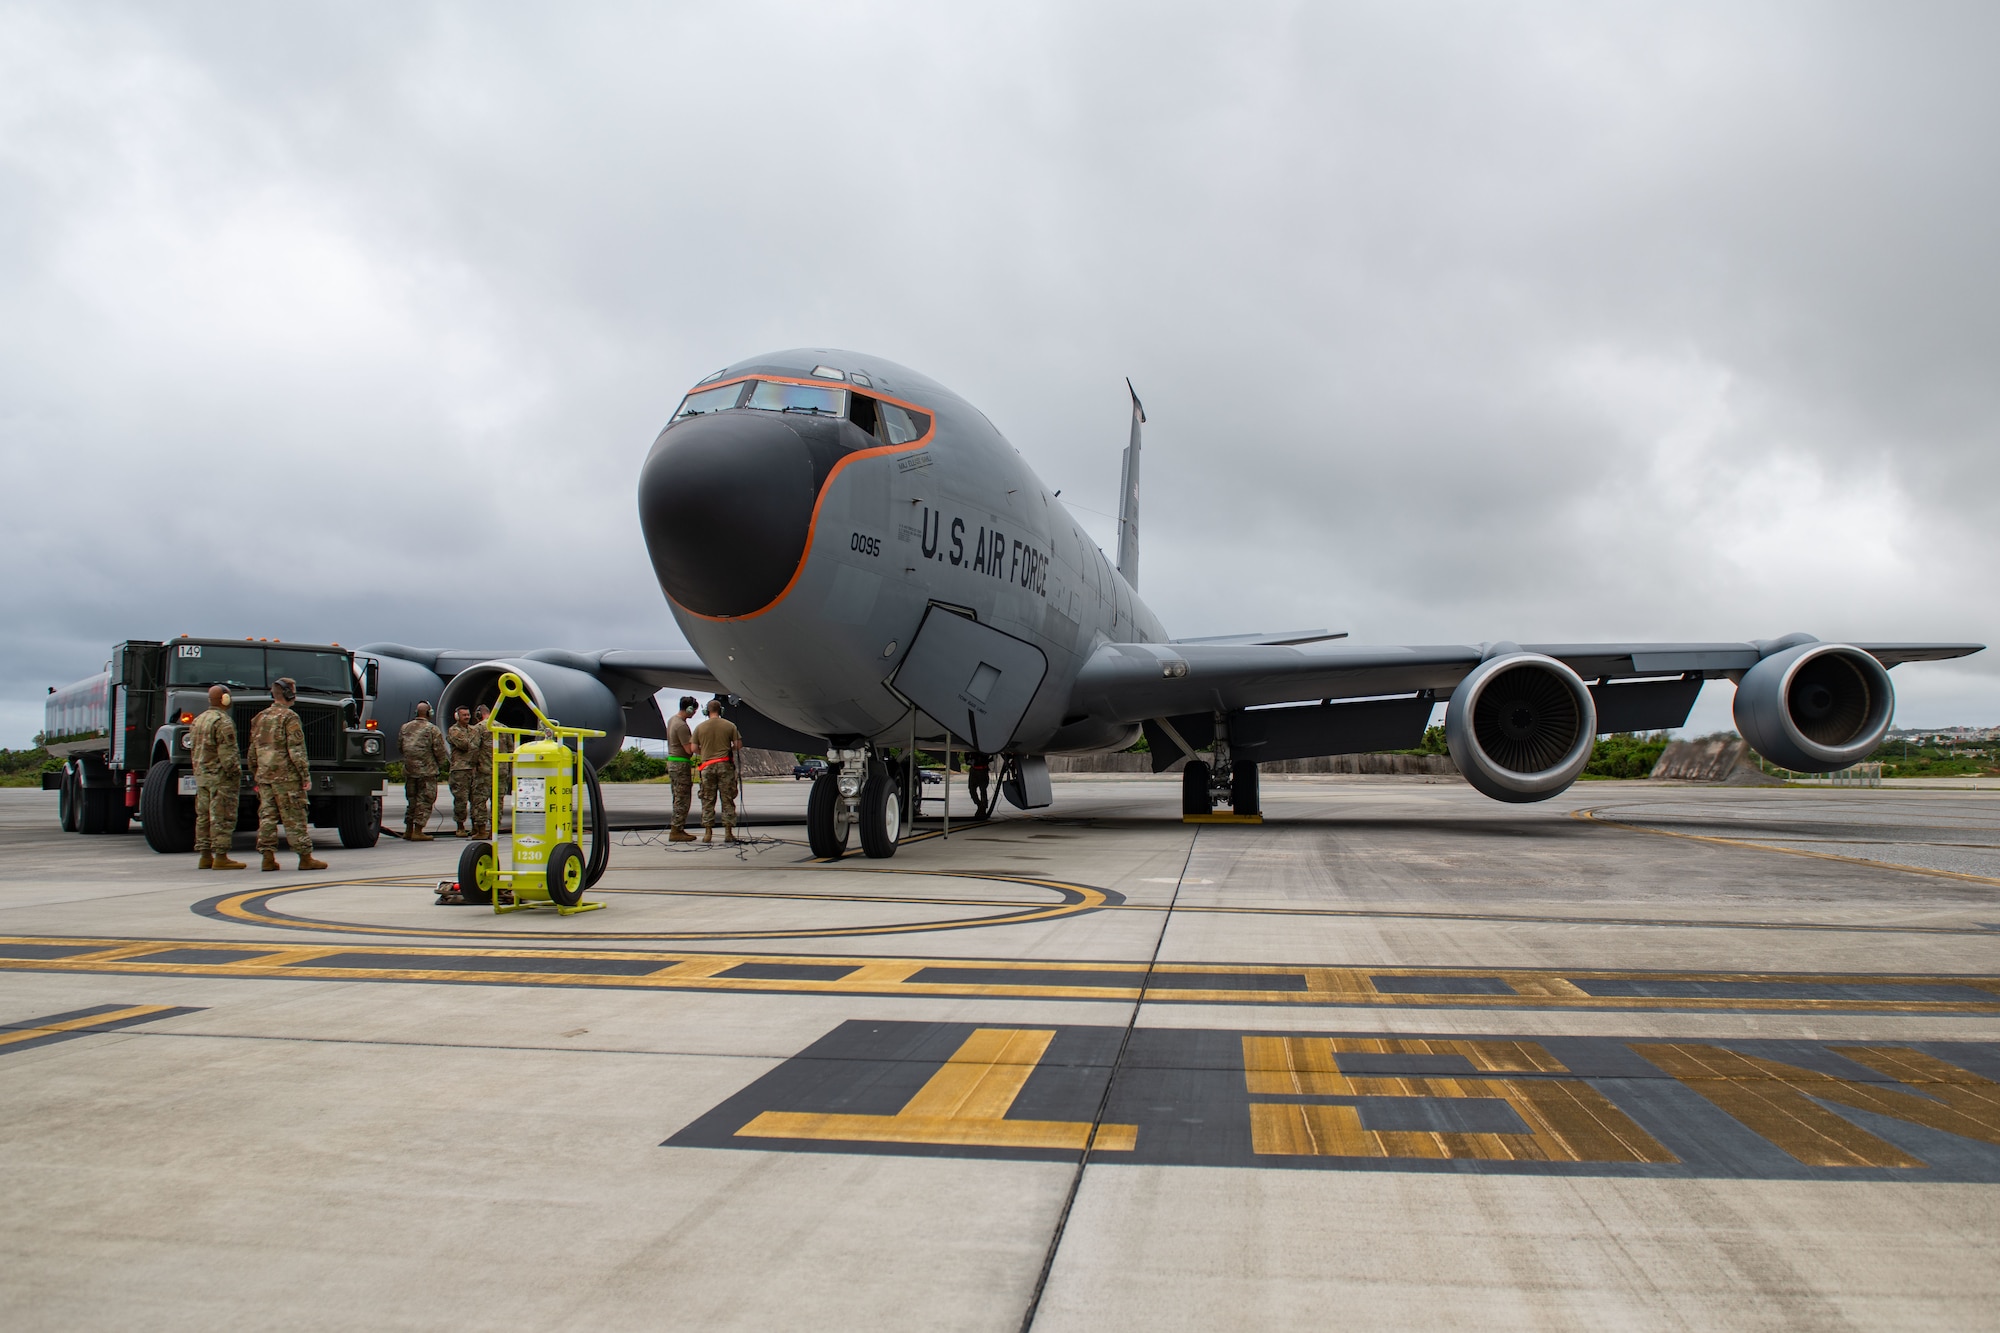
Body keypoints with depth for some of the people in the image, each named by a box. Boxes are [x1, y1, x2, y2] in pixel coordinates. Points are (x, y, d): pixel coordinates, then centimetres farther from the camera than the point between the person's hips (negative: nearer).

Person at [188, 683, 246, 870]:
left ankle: (205, 856, 15)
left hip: (201, 775, 9)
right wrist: (236, 774, -17)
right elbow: (227, 754, -20)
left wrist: (198, 774, 23)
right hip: (220, 776, -9)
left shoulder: (198, 720, 16)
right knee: (222, 818, -7)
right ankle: (220, 857, -8)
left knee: (204, 816, 11)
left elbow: (194, 749, 19)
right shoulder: (223, 722, -14)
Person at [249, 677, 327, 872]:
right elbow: (296, 750, -15)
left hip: (264, 776, 7)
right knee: (294, 818, -4)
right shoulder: (289, 717, -9)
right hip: (286, 776, -7)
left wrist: (257, 778, 23)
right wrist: (306, 775, -12)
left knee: (267, 816, 8)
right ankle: (305, 857, -1)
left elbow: (252, 751, 18)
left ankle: (268, 857, 7)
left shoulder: (260, 718, 14)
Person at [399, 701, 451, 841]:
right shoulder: (432, 729, -9)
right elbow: (440, 751, -9)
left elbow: (399, 745, 17)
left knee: (411, 800, 15)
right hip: (427, 771, -6)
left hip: (408, 770, 6)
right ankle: (417, 831, -6)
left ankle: (408, 830, 19)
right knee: (424, 800, -2)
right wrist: (446, 764, 7)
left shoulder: (405, 727, 9)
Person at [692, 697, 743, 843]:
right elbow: (738, 746, -1)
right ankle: (728, 832, 1)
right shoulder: (730, 726, 0)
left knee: (707, 800, 6)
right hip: (725, 765, -1)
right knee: (727, 800, 3)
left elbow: (694, 749, 3)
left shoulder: (700, 728, 2)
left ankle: (707, 833, 4)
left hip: (707, 766, 1)